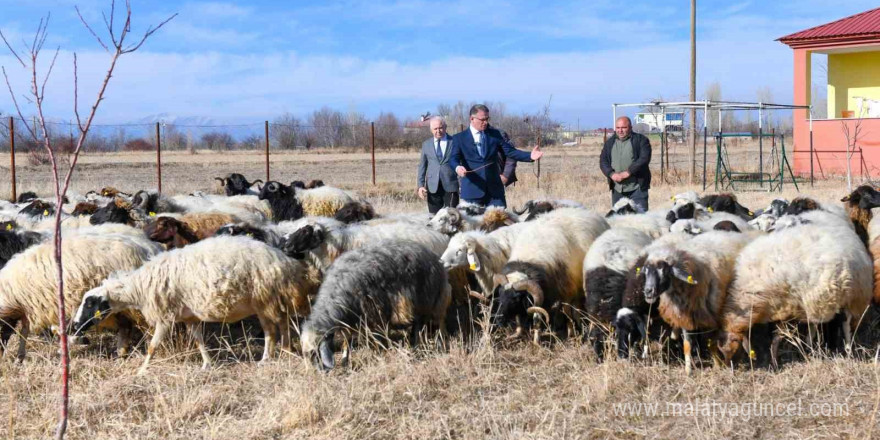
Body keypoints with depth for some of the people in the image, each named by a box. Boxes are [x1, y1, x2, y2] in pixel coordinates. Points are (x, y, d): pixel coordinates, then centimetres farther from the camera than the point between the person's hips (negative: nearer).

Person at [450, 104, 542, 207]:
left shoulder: (494, 134, 11)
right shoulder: (459, 138, 2)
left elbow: (510, 151, 7)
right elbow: (453, 159, -9)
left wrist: (530, 156, -9)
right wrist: (457, 167, -34)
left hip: (494, 188, 3)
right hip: (472, 190, -3)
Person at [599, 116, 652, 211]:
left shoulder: (641, 140, -1)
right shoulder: (610, 142, 14)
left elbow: (644, 159, -12)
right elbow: (603, 161, 7)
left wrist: (627, 173, -19)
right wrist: (612, 174, -12)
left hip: (637, 188, -5)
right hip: (617, 189, 5)